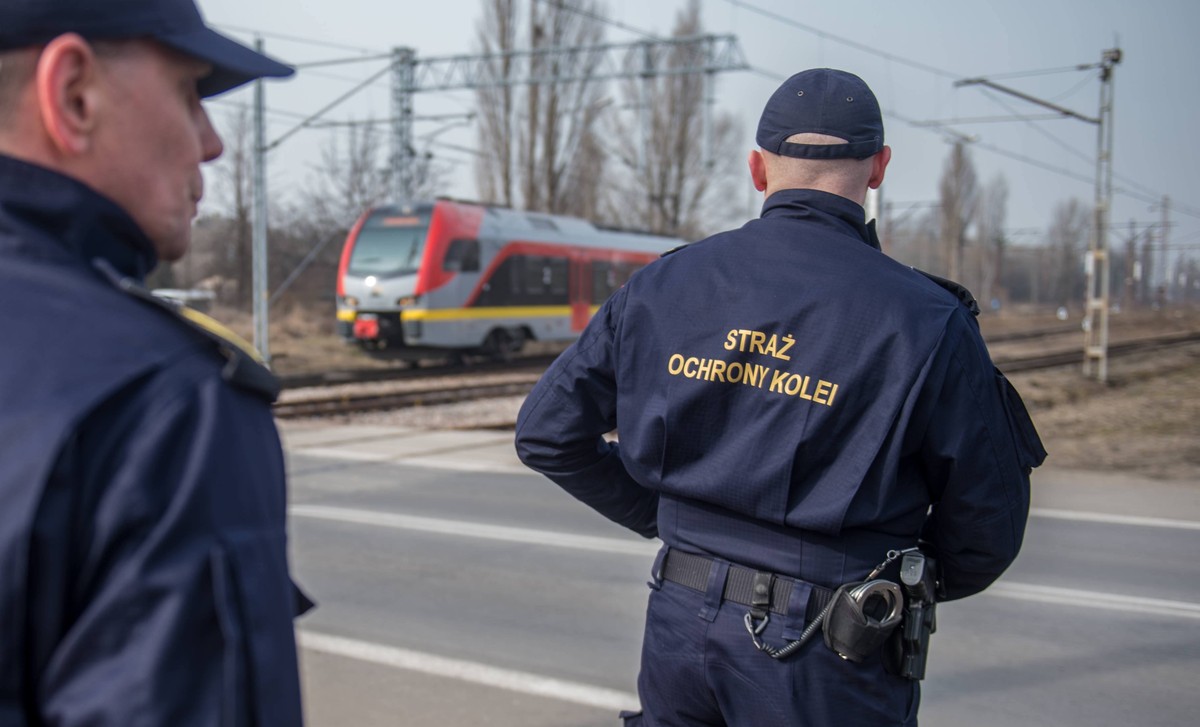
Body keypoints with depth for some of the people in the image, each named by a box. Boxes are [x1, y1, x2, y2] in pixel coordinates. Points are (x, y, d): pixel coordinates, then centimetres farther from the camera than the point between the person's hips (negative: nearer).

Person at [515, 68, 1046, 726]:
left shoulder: (665, 285, 0)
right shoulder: (926, 322, -11)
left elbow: (546, 431, 5)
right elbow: (986, 531, -4)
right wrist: (910, 586, 16)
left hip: (678, 623, 4)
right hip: (821, 670, -3)